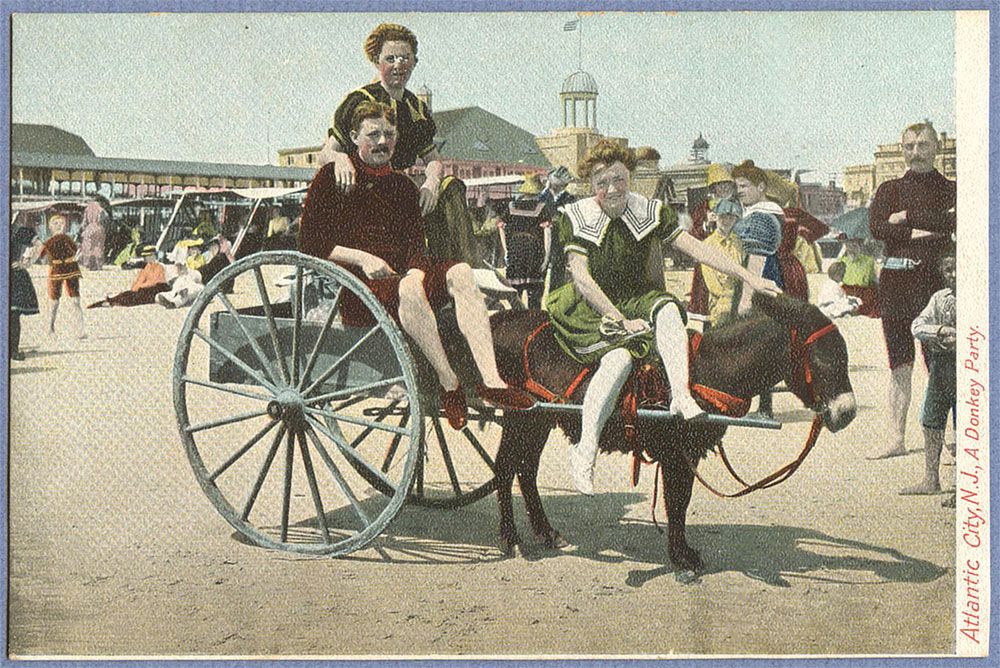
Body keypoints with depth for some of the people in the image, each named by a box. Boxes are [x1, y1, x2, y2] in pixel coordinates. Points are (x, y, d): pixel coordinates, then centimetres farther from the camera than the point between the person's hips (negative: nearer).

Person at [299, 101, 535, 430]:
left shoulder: (402, 186, 22)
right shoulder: (331, 177, 6)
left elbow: (416, 242, 11)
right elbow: (310, 245, -2)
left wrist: (417, 270, -12)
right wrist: (362, 259, -14)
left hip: (403, 274, 6)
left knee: (461, 273, -22)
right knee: (409, 289, -38)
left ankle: (491, 379, -35)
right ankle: (449, 385, -33)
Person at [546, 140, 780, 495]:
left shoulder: (650, 211, 2)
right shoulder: (575, 217, -6)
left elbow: (696, 248, 0)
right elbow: (581, 277, -14)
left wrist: (749, 277, -7)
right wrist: (622, 321, -21)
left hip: (637, 300, 4)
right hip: (588, 307, -3)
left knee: (666, 308, -30)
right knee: (619, 356, -33)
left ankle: (681, 396, -41)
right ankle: (585, 451, -34)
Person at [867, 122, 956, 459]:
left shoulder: (950, 189, 9)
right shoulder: (889, 189, 16)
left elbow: (951, 220, -12)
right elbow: (876, 226, -2)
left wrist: (906, 217, -8)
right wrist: (920, 232, -10)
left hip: (933, 279, -3)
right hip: (894, 277, 3)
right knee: (898, 364, 5)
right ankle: (896, 438, 10)